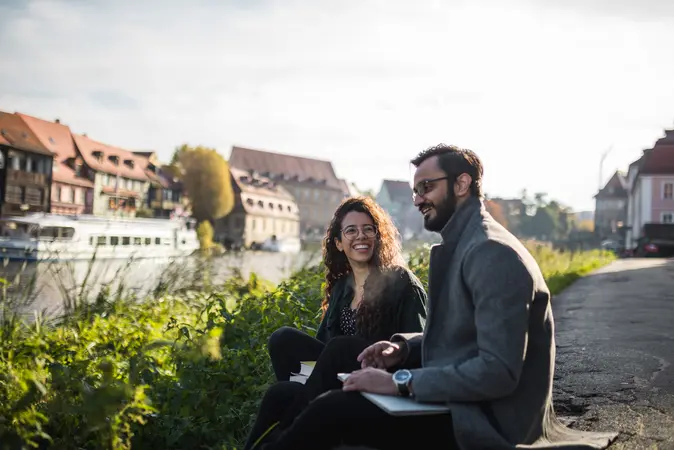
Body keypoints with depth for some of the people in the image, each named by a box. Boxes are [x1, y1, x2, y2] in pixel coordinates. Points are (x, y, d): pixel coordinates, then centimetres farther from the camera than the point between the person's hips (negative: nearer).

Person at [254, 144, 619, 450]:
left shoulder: (491, 252, -19)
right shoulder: (463, 244, 12)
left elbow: (498, 372, -26)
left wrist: (401, 381, -23)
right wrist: (403, 348, 2)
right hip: (461, 403, 9)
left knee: (332, 410, -19)